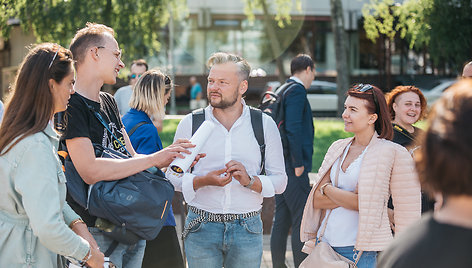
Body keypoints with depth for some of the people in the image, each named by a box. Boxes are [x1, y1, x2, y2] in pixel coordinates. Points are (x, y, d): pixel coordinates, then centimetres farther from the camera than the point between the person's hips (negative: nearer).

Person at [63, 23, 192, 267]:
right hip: (97, 232, -8)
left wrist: (170, 159, -2)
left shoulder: (108, 102, 15)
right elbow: (90, 171, -24)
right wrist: (154, 158, -22)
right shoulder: (72, 105, -13)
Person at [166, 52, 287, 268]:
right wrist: (203, 181, -15)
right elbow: (173, 177, 3)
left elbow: (279, 181, 3)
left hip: (247, 229, 0)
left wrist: (250, 181, -15)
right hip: (201, 227, 0)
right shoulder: (190, 123, 3)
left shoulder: (265, 125, 3)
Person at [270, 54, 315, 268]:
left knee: (281, 219, 12)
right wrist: (298, 163, -18)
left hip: (279, 165, 10)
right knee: (302, 220, -7)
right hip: (293, 164, -10)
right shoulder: (297, 90, -11)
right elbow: (293, 129, -20)